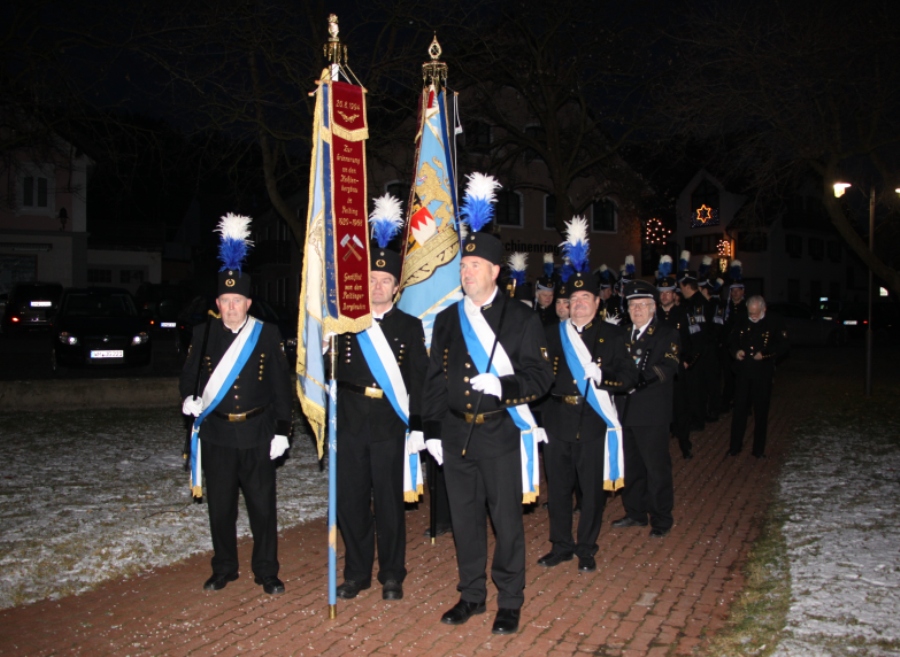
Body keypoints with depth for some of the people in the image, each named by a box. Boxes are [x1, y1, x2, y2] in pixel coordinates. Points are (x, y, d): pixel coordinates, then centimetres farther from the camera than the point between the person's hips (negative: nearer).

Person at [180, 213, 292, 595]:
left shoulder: (267, 335, -2)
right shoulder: (204, 333, 3)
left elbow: (281, 385, 0)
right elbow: (189, 375, 12)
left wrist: (282, 430, -4)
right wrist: (189, 399, -11)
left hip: (257, 434, -2)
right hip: (217, 434, 2)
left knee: (263, 506, 4)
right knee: (220, 507, 11)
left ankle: (267, 572, 18)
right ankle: (224, 569, 28)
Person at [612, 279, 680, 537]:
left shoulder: (667, 335, -2)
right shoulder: (621, 334, 13)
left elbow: (668, 368, -16)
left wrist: (638, 378, -30)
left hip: (652, 414, -5)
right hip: (624, 411, 5)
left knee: (657, 467, 2)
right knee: (630, 465, 15)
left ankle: (661, 519, 15)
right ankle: (635, 513, 29)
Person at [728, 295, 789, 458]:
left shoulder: (774, 322, -4)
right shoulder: (742, 323, 6)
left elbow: (783, 345, -5)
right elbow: (732, 340, 17)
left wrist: (765, 354, -18)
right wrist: (736, 351, -4)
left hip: (763, 373, -2)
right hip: (742, 371, 3)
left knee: (761, 411, 6)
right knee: (739, 409, 6)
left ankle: (759, 449, 17)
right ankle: (735, 446, 17)